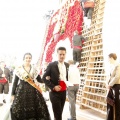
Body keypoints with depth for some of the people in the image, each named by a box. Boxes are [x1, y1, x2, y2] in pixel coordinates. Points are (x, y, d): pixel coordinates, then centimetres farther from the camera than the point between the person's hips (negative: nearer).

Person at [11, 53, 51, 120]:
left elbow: (39, 80, 9)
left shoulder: (34, 69, 6)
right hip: (22, 91, -2)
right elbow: (15, 82, 2)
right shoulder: (18, 69, 0)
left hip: (33, 91, 2)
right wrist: (13, 94, 0)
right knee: (20, 110, -1)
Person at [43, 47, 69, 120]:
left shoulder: (67, 65, 7)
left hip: (63, 92, 6)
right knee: (57, 114, -4)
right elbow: (44, 78, -8)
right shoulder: (51, 65, -9)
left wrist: (67, 83, 2)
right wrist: (53, 87, -16)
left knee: (60, 113, 16)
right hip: (55, 93, -5)